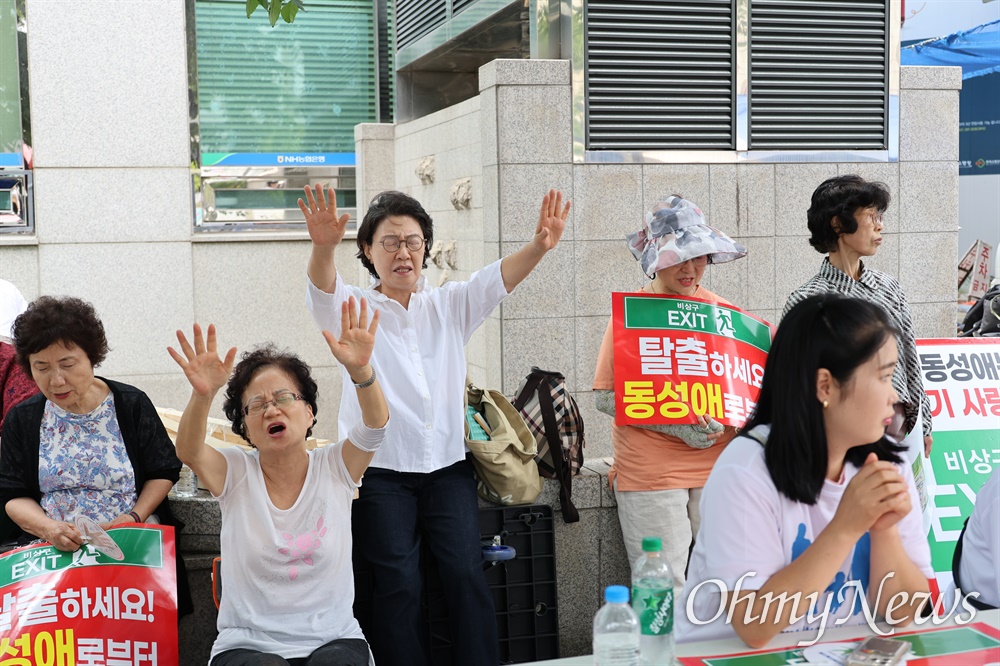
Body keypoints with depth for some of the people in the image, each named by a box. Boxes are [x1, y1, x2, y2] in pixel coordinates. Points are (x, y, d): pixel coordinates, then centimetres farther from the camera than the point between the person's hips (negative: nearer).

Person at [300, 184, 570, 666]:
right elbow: (323, 291, -16)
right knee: (397, 585, -7)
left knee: (466, 574, -8)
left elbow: (498, 279, -4)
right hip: (381, 471, -2)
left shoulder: (450, 306, 13)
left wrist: (538, 246, -26)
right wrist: (323, 246, -39)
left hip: (447, 467, 2)